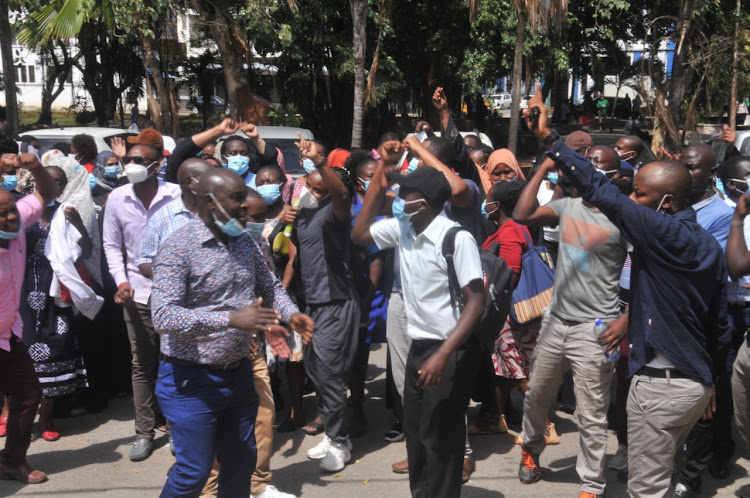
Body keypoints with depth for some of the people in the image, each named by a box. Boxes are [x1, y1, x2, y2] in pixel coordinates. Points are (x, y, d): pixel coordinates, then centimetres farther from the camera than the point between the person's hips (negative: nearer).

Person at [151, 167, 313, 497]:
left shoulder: (245, 243, 5)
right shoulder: (178, 247, -18)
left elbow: (270, 286, 18)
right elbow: (164, 316, -27)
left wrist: (290, 313, -4)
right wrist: (231, 318, -36)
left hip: (239, 373, 7)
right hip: (193, 380, -7)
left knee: (241, 463, 17)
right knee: (194, 471, 2)